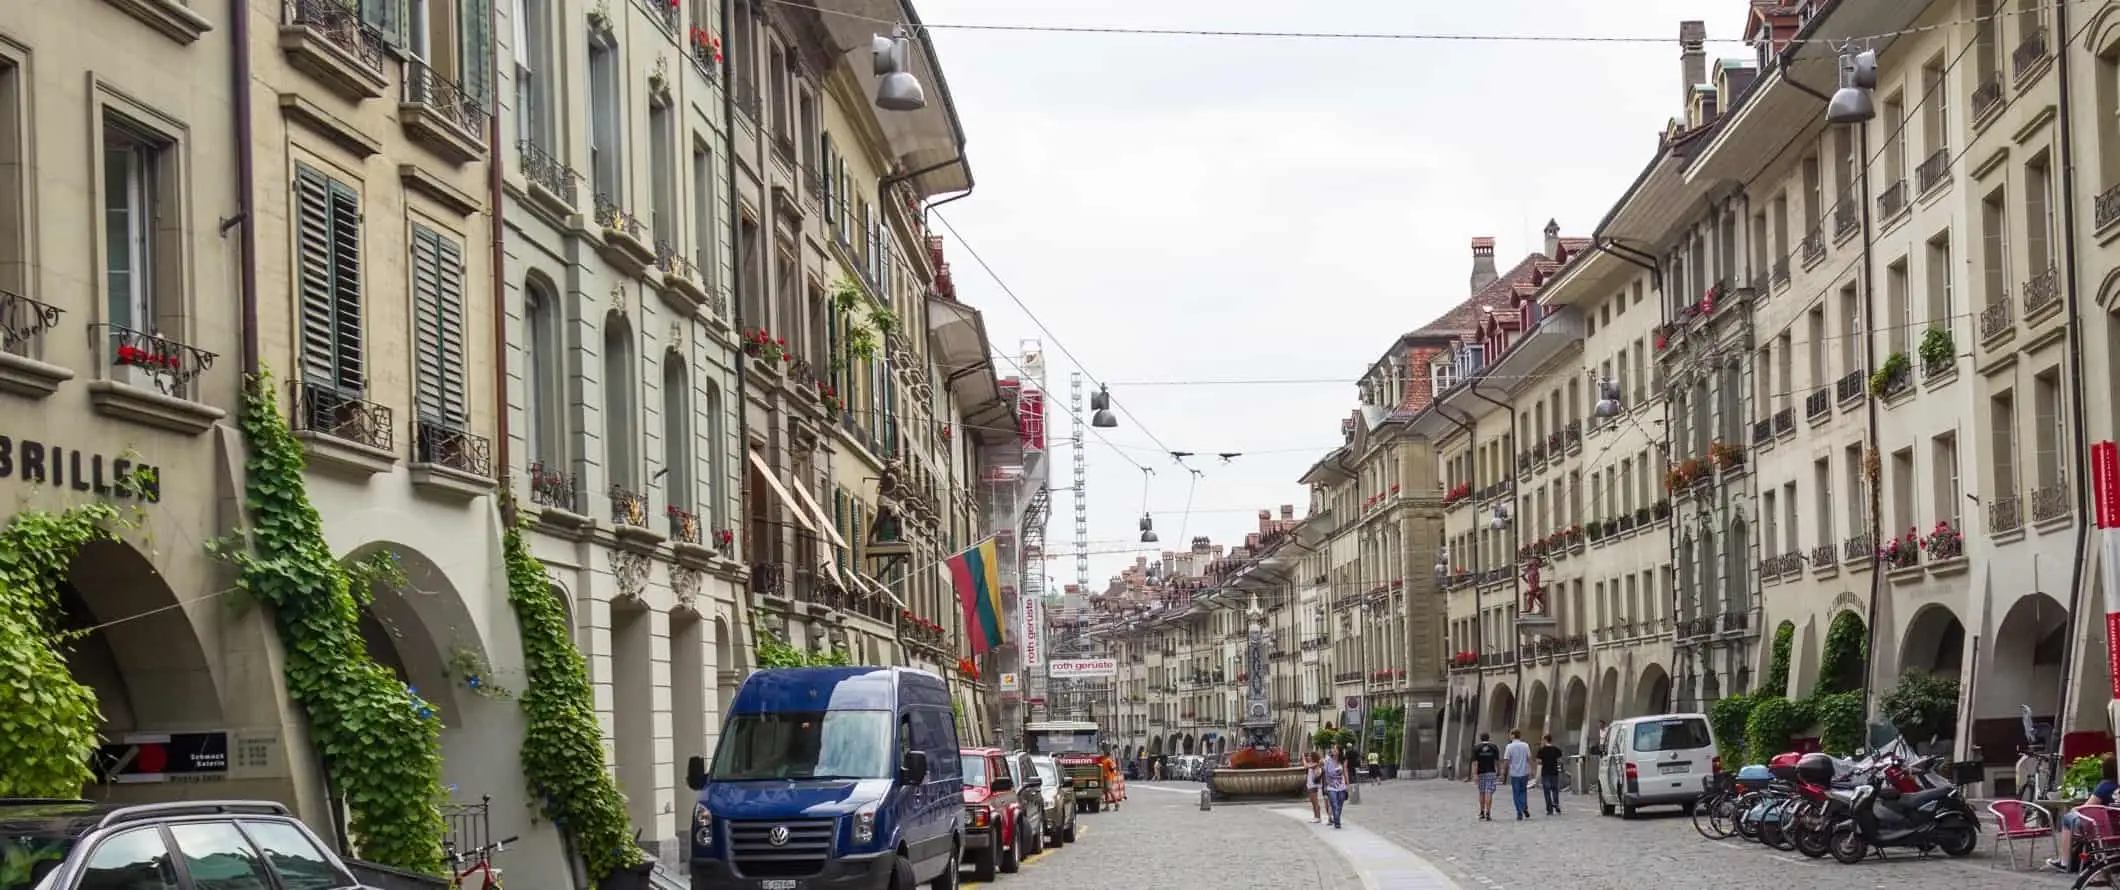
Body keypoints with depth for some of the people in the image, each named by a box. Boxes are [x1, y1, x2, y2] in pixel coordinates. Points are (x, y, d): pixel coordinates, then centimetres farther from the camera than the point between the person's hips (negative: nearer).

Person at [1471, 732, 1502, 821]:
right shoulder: (1494, 747, 1)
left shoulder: (1476, 748, -1)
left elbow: (1475, 762, -8)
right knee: (1489, 793, -6)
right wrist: (1499, 772, 10)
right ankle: (1488, 814, -15)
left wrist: (1474, 774, -11)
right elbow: (1497, 761, 0)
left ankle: (1482, 813, 19)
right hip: (1491, 773, -1)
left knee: (1482, 793, 13)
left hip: (1480, 773, 1)